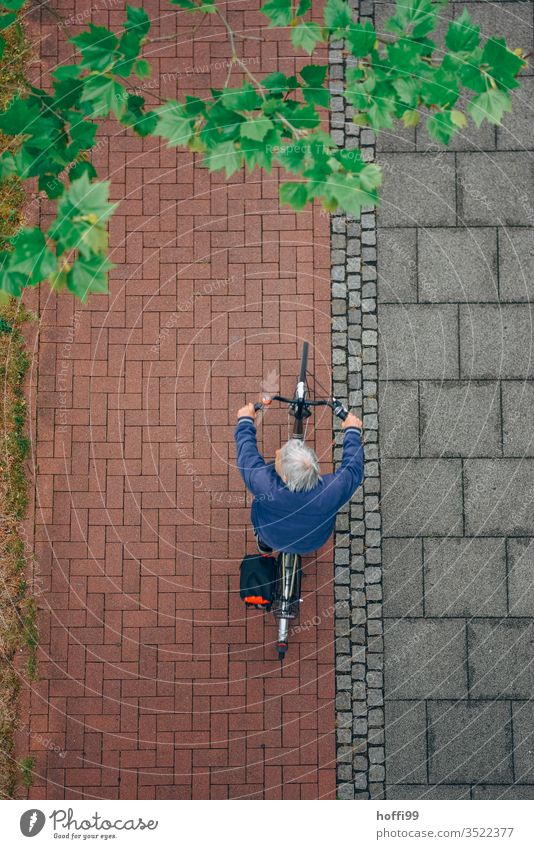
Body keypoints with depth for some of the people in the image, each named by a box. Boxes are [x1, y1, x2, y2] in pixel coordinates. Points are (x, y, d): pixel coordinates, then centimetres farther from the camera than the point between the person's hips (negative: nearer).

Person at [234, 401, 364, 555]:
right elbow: (354, 470, -19)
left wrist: (245, 421, -5)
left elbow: (247, 456, -22)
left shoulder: (264, 485, -43)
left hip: (272, 539, -1)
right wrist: (353, 431, -3)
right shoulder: (333, 490, -42)